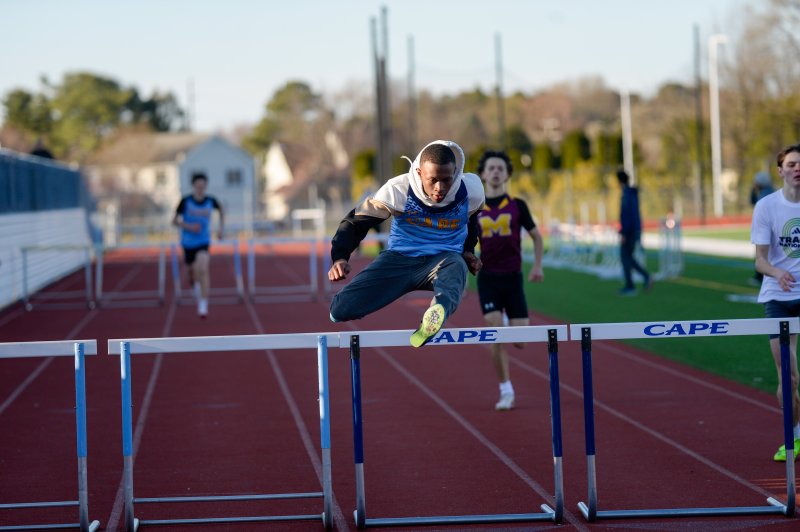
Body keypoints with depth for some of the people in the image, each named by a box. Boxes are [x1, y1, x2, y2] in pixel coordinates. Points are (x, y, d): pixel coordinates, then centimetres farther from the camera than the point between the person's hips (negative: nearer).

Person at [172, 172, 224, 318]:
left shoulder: (211, 201, -8)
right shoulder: (185, 201, -13)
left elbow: (221, 210, 16)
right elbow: (175, 221, -6)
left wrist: (222, 228, 10)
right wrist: (189, 226, -23)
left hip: (203, 242, -1)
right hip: (188, 242, 1)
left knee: (202, 270, -22)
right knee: (191, 272, 15)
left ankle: (203, 305, -21)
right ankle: (194, 284, 54)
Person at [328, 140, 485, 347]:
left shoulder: (471, 191, -9)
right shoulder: (398, 190, -15)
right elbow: (355, 221, -7)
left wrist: (468, 251, 9)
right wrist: (339, 257, -22)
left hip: (443, 259, 0)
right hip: (399, 258, 1)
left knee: (455, 266, -42)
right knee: (340, 310, -18)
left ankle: (439, 308, -72)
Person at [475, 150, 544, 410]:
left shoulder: (517, 206, 2)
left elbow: (537, 236, 12)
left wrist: (537, 265, 2)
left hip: (513, 278, 0)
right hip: (488, 278, 0)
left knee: (520, 341, -5)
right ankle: (506, 391, -1)